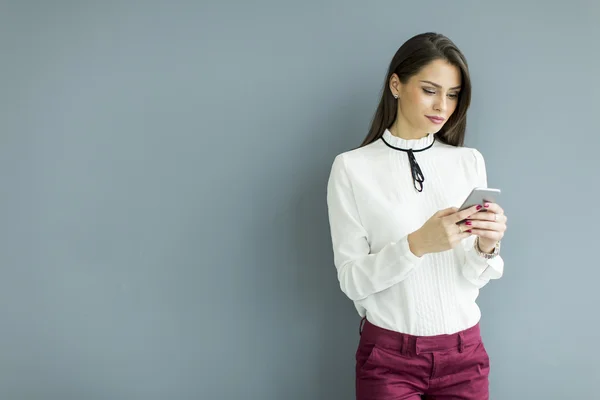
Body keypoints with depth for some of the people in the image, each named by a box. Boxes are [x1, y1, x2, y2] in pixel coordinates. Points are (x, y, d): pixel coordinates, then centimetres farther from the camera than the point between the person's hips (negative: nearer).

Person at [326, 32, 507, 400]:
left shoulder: (470, 162, 1)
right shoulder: (352, 167, -7)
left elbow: (474, 279, 1)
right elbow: (352, 281, -11)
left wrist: (486, 247, -19)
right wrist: (417, 244, -24)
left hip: (465, 351, 3)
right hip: (389, 355, -3)